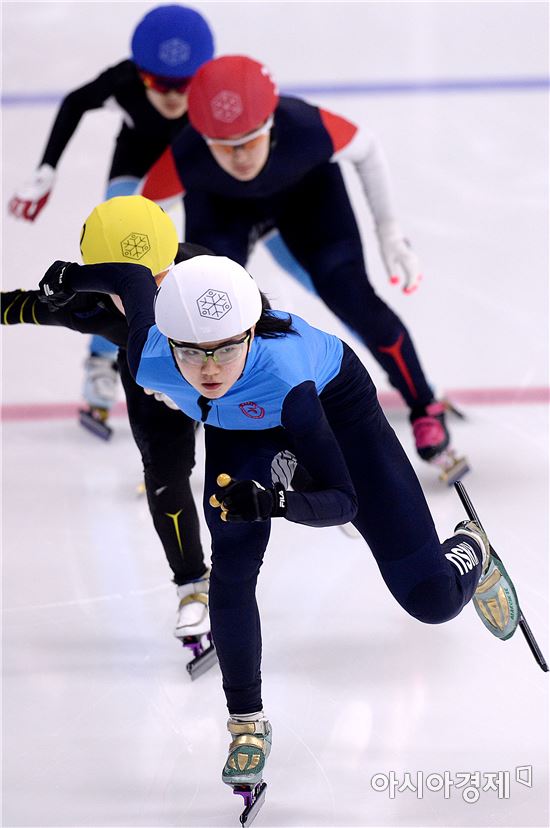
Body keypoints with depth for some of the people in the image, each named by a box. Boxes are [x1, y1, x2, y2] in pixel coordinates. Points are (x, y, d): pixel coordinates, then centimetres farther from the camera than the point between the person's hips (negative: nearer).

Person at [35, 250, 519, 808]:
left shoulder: (283, 375, -47)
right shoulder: (150, 360, -36)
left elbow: (340, 500, -41)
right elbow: (135, 277, -13)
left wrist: (275, 501, -59)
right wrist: (72, 277, 4)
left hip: (335, 401, -3)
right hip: (238, 427, 3)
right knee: (233, 563, -22)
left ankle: (470, 553, 34)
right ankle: (247, 722, 0)